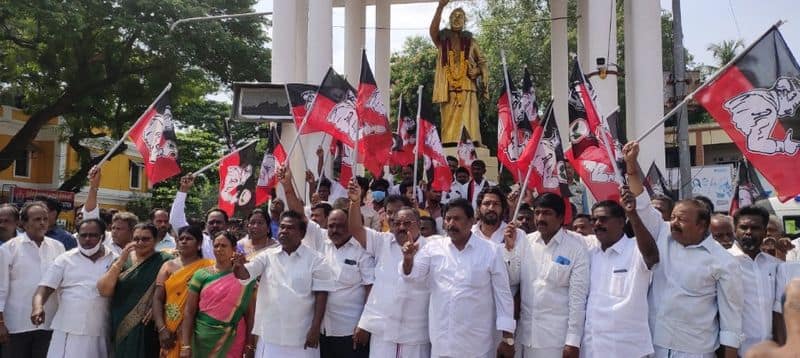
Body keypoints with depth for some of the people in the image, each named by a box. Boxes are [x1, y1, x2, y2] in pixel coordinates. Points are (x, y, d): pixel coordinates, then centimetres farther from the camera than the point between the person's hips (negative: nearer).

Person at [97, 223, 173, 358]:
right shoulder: (122, 259, 7)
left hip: (148, 329, -3)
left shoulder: (165, 262, -3)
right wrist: (120, 261, -13)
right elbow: (104, 291, -4)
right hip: (122, 328, 3)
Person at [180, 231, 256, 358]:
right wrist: (185, 345, -8)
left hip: (233, 341, 0)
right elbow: (189, 311, -1)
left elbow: (250, 314, -1)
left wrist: (250, 346, -5)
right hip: (203, 339, 1)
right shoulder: (201, 274, 0)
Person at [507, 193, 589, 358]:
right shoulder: (525, 242, 3)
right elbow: (511, 280, 4)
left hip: (558, 335, -3)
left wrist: (573, 340, -10)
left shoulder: (576, 247, -8)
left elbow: (578, 296, -8)